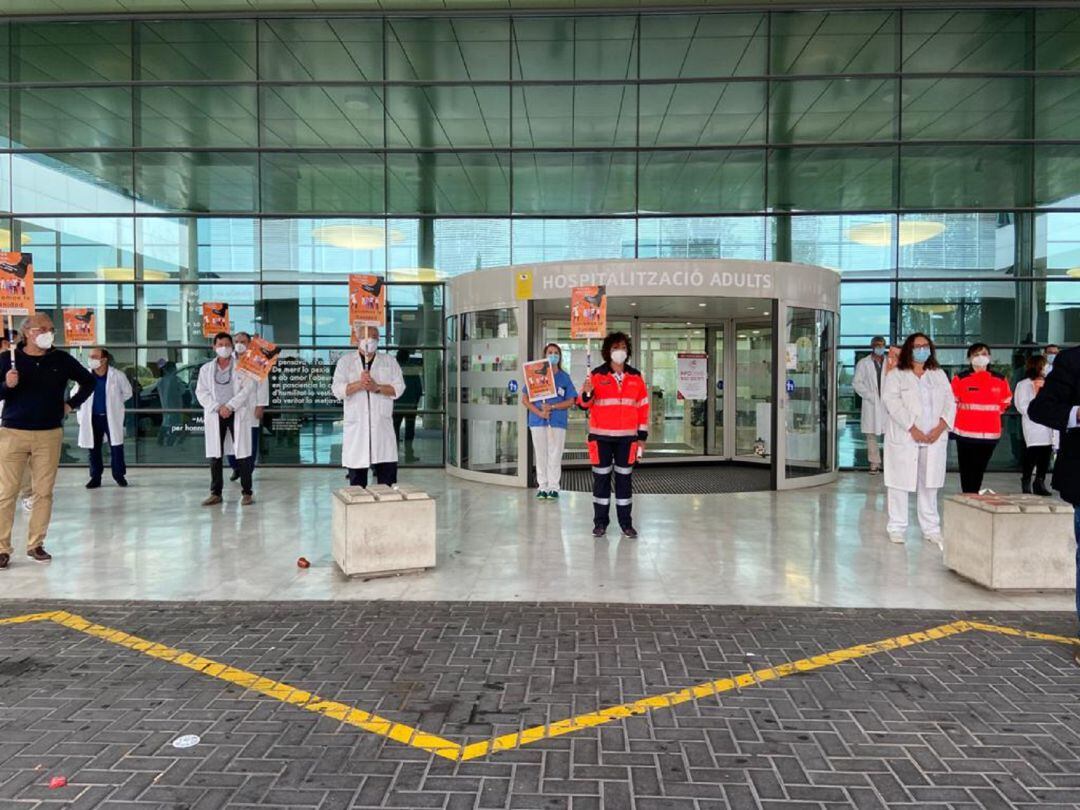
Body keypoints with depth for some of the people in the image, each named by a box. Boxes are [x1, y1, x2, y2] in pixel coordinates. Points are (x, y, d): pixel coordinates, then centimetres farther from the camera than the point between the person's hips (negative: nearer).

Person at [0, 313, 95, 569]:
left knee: (44, 492, 5)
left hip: (49, 435, 2)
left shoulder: (61, 359, 5)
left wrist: (71, 404, 10)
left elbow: (89, 381, 17)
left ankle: (36, 544, 15)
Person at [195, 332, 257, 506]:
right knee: (214, 455, 4)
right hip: (215, 415, 3)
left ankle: (247, 493, 5)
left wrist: (230, 406, -14)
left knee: (242, 453, -2)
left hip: (238, 414, -2)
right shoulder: (206, 369, 11)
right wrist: (217, 407, -10)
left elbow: (247, 389, -6)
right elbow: (201, 392, 4)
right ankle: (216, 493, 13)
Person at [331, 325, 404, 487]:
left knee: (388, 480, -1)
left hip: (382, 426, 1)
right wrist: (359, 384, -17)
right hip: (356, 427, 0)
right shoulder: (345, 362, 9)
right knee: (357, 481, 4)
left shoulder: (389, 361, 11)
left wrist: (376, 387, -13)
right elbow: (337, 390, -1)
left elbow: (398, 388, 2)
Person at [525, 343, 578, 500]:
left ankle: (553, 487, 10)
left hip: (558, 421, 0)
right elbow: (526, 399, 3)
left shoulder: (564, 377, 5)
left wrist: (552, 407, -12)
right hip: (538, 421, 1)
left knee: (555, 455, 1)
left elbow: (571, 401, 2)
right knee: (541, 454, 6)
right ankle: (542, 487, 15)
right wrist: (539, 412, -12)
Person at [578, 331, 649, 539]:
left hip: (627, 436, 2)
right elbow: (584, 404, 0)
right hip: (601, 436, -1)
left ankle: (626, 523, 12)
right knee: (601, 477, 3)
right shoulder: (596, 375, 0)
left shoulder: (636, 377, 6)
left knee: (625, 477, 5)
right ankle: (600, 522, 11)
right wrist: (587, 393, -23)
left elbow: (643, 407, 8)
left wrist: (642, 436, 5)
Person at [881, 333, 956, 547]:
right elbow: (893, 403, -10)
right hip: (904, 439, -3)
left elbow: (949, 402, 7)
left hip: (934, 439, 4)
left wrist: (940, 427, -9)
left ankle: (931, 529, 16)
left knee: (929, 484, 8)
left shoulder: (939, 375, 14)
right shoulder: (896, 375, 1)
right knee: (900, 483, 0)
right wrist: (912, 428, -18)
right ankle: (897, 528, 8)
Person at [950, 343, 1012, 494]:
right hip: (965, 432, -3)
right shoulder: (960, 379, -4)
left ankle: (974, 497, 20)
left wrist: (990, 414, 10)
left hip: (990, 433, 3)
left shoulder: (1000, 380, 5)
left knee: (980, 469, 10)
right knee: (967, 469, -1)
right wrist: (965, 413, 5)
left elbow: (1005, 402, 17)